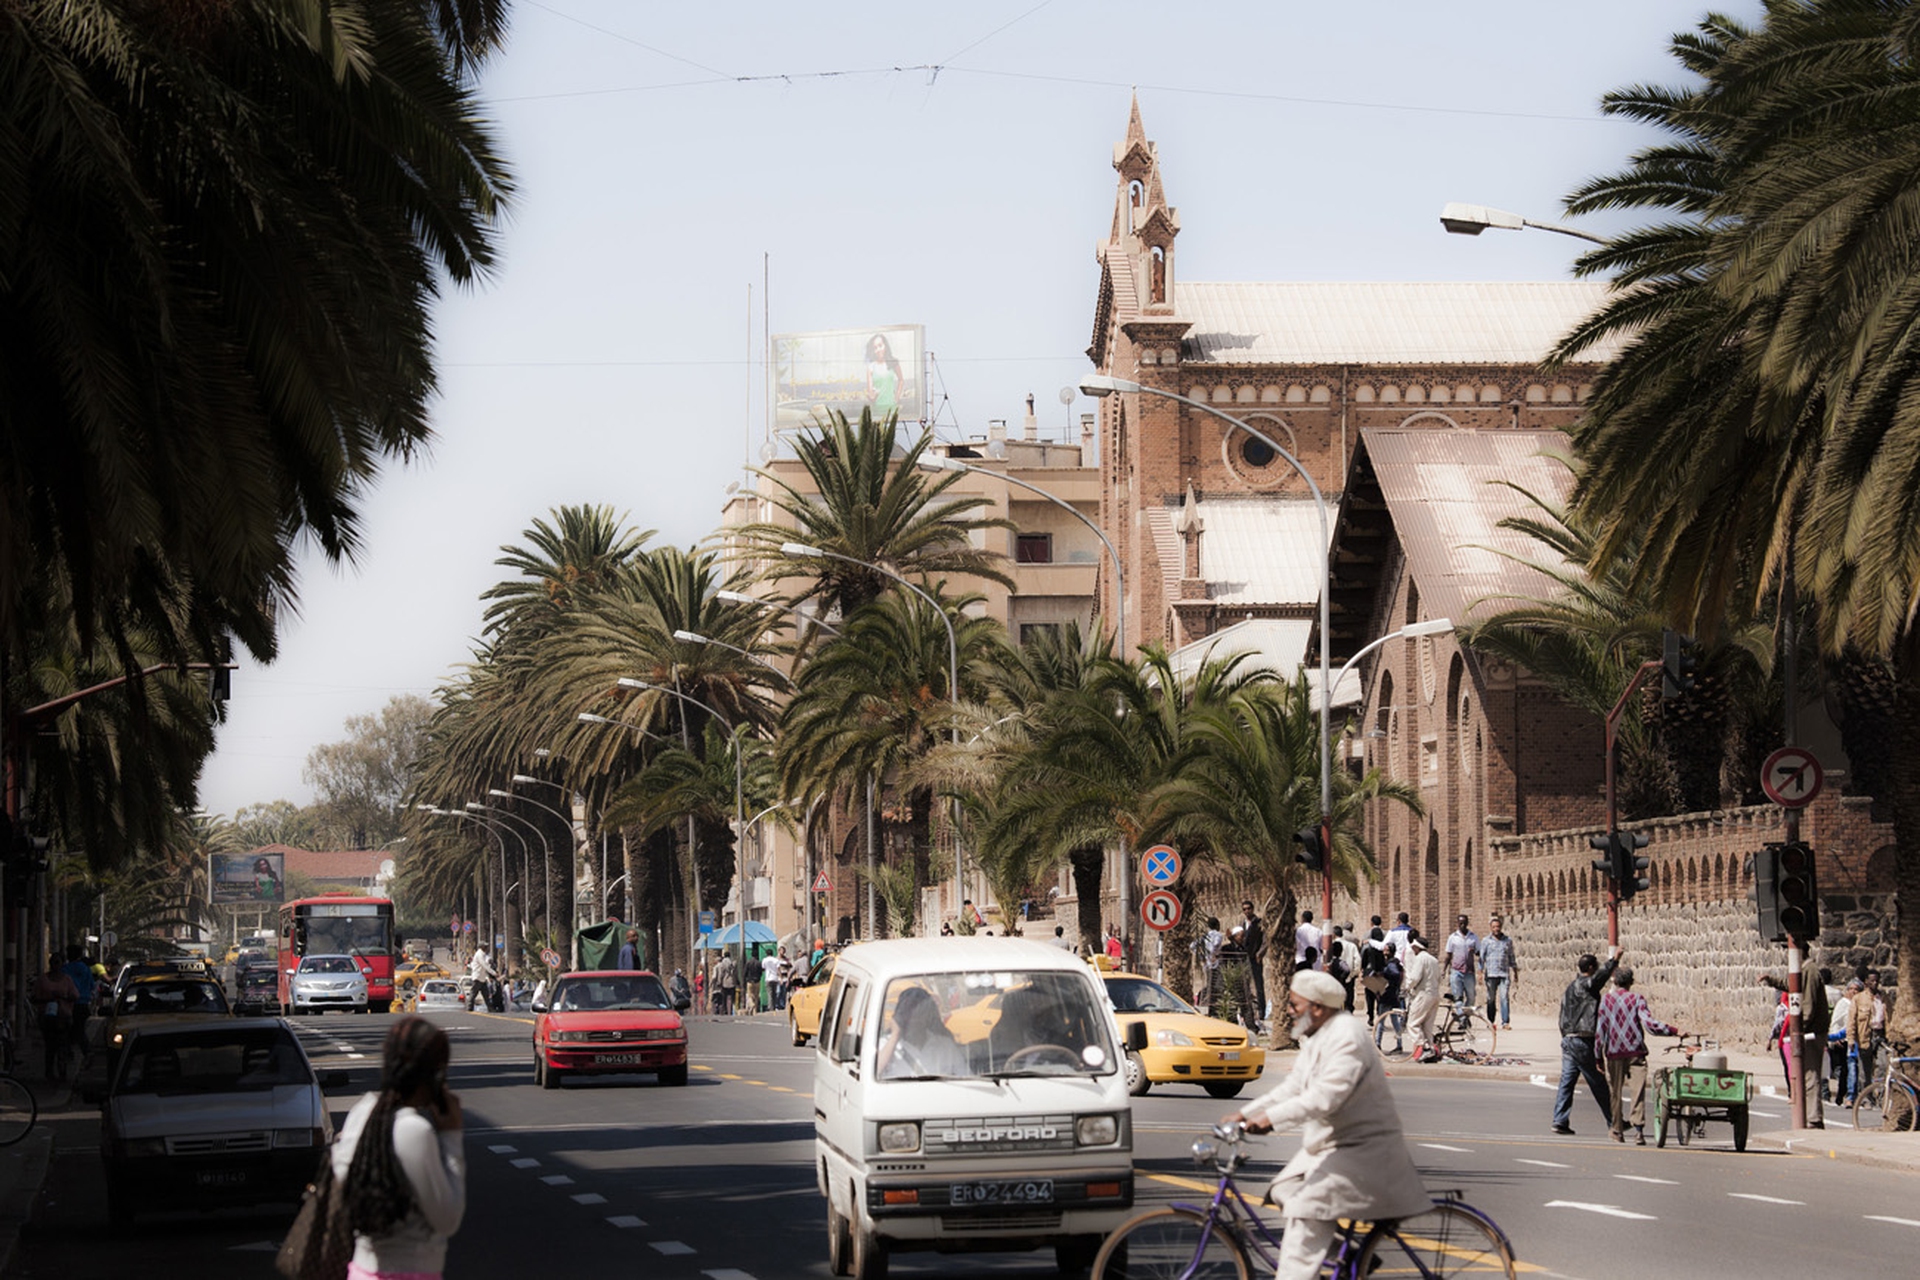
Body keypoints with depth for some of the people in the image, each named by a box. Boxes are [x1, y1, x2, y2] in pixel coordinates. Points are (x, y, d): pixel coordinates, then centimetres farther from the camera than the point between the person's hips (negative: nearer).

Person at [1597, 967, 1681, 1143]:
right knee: (1637, 1091, -5)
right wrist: (1674, 1031, -11)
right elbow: (1649, 1023, -14)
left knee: (1615, 1092, 11)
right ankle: (1638, 1129, -20)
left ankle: (1617, 1131, 16)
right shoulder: (1637, 999, -1)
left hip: (1614, 1052, 1)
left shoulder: (1605, 1000, 2)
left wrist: (1598, 1056, 5)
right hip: (1635, 1052, -1)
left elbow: (1600, 1029, 0)